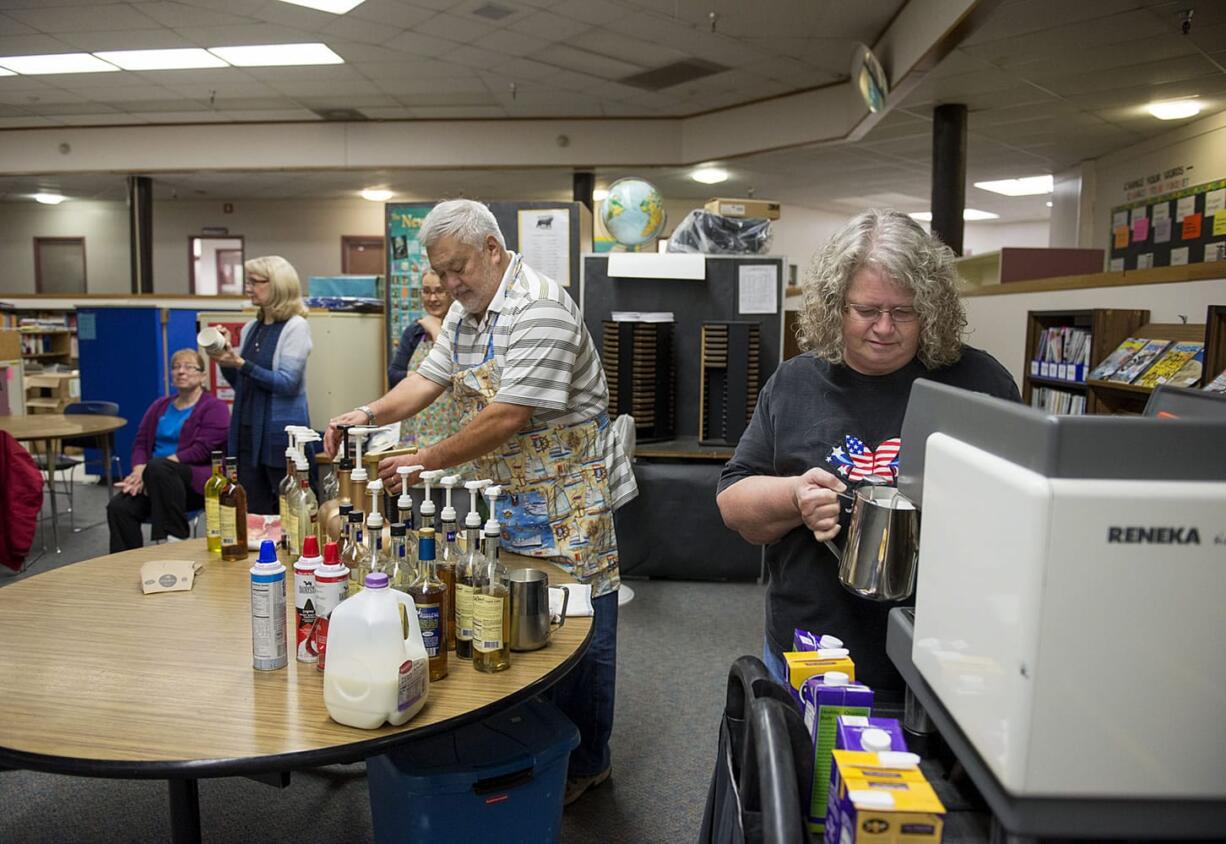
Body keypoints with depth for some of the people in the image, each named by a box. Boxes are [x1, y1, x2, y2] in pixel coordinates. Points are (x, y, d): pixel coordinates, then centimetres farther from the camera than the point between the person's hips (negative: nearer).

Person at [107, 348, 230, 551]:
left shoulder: (214, 407, 1)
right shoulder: (160, 406, 22)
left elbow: (201, 450, -11)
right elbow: (141, 443, 15)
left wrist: (148, 470, -17)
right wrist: (140, 472, -9)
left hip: (197, 484, -5)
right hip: (155, 481, 5)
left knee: (158, 468, -36)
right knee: (118, 507, -24)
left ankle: (177, 539, -28)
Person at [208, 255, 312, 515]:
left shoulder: (295, 326, -8)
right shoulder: (251, 328, 11)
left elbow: (287, 383, -16)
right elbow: (240, 384, 18)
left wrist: (240, 364, -20)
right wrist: (225, 357, 1)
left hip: (281, 433, -7)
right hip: (248, 430, 7)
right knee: (252, 512, 11)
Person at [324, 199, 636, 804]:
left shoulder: (539, 308, -20)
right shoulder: (465, 313, 11)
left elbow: (509, 416, -25)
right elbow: (428, 380, 11)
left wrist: (428, 460, -17)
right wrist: (368, 414, -7)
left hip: (568, 493, -8)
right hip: (510, 496, 8)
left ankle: (585, 761, 19)